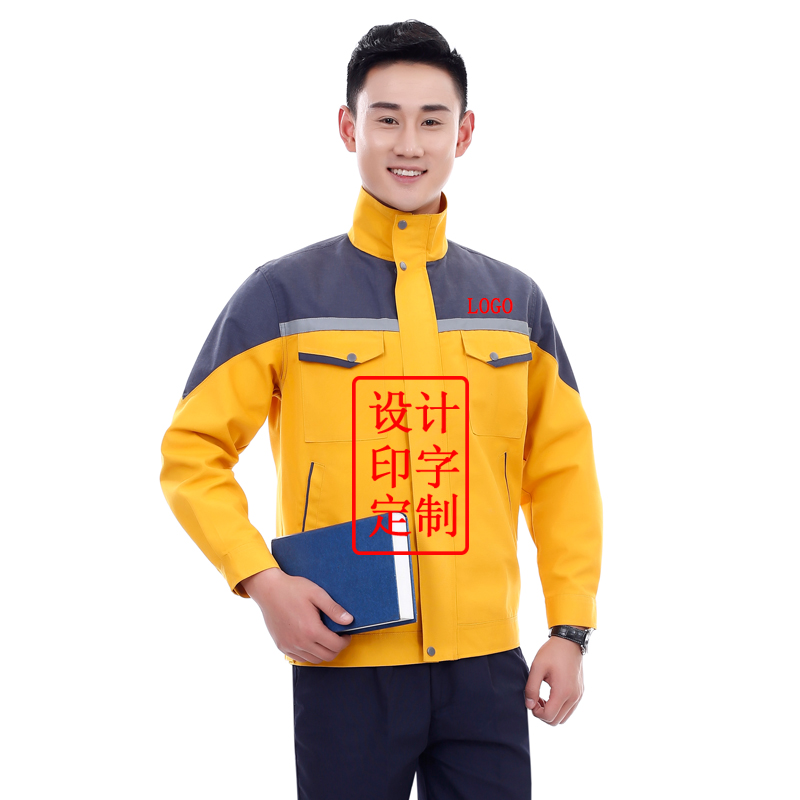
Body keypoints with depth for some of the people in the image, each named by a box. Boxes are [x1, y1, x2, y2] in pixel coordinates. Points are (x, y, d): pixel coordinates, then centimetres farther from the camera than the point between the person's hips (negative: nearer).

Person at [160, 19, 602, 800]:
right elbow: (193, 451, 1)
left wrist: (570, 629, 5)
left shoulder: (516, 300, 8)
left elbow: (562, 470, 12)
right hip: (344, 664, -2)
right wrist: (261, 578, -13)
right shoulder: (284, 293, -1)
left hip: (488, 665, 3)